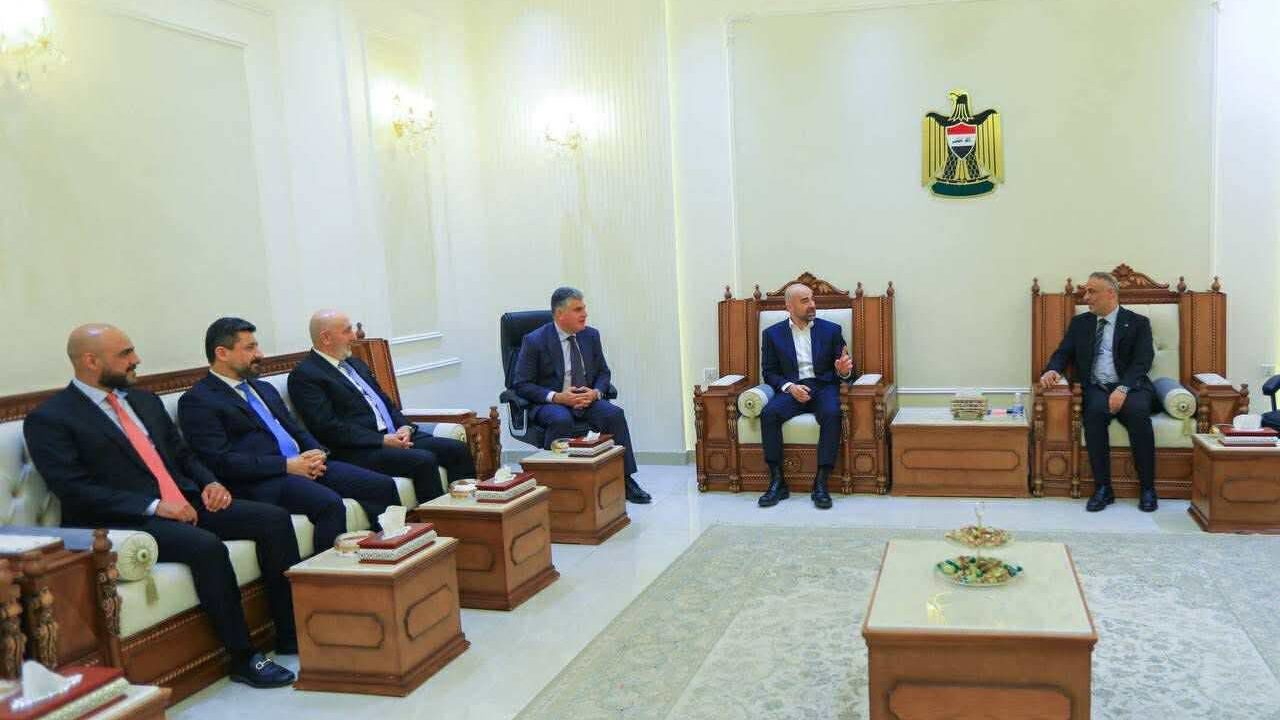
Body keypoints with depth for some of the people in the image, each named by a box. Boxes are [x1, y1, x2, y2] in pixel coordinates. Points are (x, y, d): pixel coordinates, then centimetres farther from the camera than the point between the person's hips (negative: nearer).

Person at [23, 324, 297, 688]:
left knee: (274, 519, -12)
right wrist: (153, 506, -21)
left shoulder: (145, 400, 19)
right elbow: (75, 490, -14)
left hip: (186, 503, 7)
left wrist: (209, 483, 0)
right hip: (125, 521, -7)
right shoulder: (49, 419, -3)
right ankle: (243, 658, -20)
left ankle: (291, 634, -6)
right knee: (206, 546, -34)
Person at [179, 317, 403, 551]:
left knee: (383, 486, -8)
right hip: (262, 481, -8)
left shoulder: (264, 389, 23)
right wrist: (287, 465, -16)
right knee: (330, 504, -33)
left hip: (304, 465, 8)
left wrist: (317, 453, 0)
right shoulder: (196, 401, -2)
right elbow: (220, 461, -13)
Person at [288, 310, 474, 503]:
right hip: (359, 450, -8)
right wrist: (382, 440, -18)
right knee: (424, 460, -29)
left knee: (458, 449, -8)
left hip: (395, 436, 8)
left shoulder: (356, 363, 22)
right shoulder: (304, 376, -5)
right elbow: (327, 427, -14)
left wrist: (405, 427, 0)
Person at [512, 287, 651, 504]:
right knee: (561, 420, -37)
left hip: (587, 400, 4)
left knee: (614, 413, -24)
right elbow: (521, 385, -8)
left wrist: (596, 392, -9)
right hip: (549, 404, -4)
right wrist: (556, 397, -21)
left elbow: (603, 372, 15)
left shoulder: (591, 336, 7)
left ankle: (625, 480, -19)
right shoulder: (534, 341, -8)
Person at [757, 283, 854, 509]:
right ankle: (777, 481, -24)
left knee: (832, 414, -34)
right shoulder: (773, 334, 10)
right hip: (791, 389, 0)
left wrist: (844, 371, -15)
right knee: (769, 413, -31)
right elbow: (769, 372, 8)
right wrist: (790, 387, -12)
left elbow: (844, 371, 11)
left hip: (823, 387, 0)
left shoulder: (831, 330, 12)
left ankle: (821, 483, -30)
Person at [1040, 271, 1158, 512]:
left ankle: (1147, 488, -21)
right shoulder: (1079, 323, 16)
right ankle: (1102, 488, -26)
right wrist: (1052, 370, -14)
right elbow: (1062, 354, 11)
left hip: (1130, 388, -1)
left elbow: (1142, 362, -6)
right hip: (1095, 389, 2)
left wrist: (1123, 389, -24)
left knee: (1138, 412, -34)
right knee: (1095, 411, -33)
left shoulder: (1137, 323, 6)